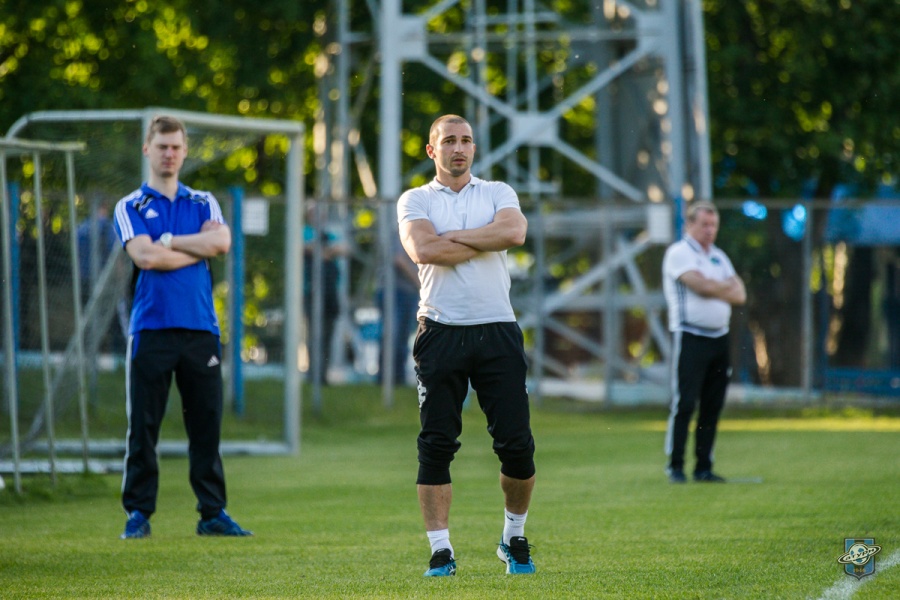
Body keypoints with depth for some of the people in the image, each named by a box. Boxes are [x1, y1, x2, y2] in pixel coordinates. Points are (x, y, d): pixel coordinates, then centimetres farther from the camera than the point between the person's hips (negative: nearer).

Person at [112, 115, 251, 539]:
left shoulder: (203, 203, 16)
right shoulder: (131, 207, 7)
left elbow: (222, 241, -5)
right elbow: (145, 256, -10)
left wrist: (168, 241, -6)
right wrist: (200, 246, -4)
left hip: (200, 329, 2)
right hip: (151, 329, -2)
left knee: (207, 425, 2)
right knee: (143, 427, -2)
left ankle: (212, 512, 7)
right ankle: (138, 513, 3)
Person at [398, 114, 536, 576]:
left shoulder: (498, 193, 13)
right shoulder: (415, 200, 9)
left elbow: (514, 232, -10)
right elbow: (422, 250, -12)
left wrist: (452, 237, -7)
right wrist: (484, 241, -6)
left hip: (498, 330, 1)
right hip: (440, 331, -1)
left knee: (517, 443, -2)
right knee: (436, 446, -4)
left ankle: (514, 539, 17)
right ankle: (440, 551, 0)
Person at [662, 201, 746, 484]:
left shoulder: (718, 256, 18)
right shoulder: (679, 253, -3)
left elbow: (739, 295, 8)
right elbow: (700, 285, -17)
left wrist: (714, 287, -10)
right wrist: (727, 287, -1)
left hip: (719, 337, 7)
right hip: (690, 336, -7)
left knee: (713, 406, 5)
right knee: (685, 404, -9)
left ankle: (704, 468, 10)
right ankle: (675, 466, -5)